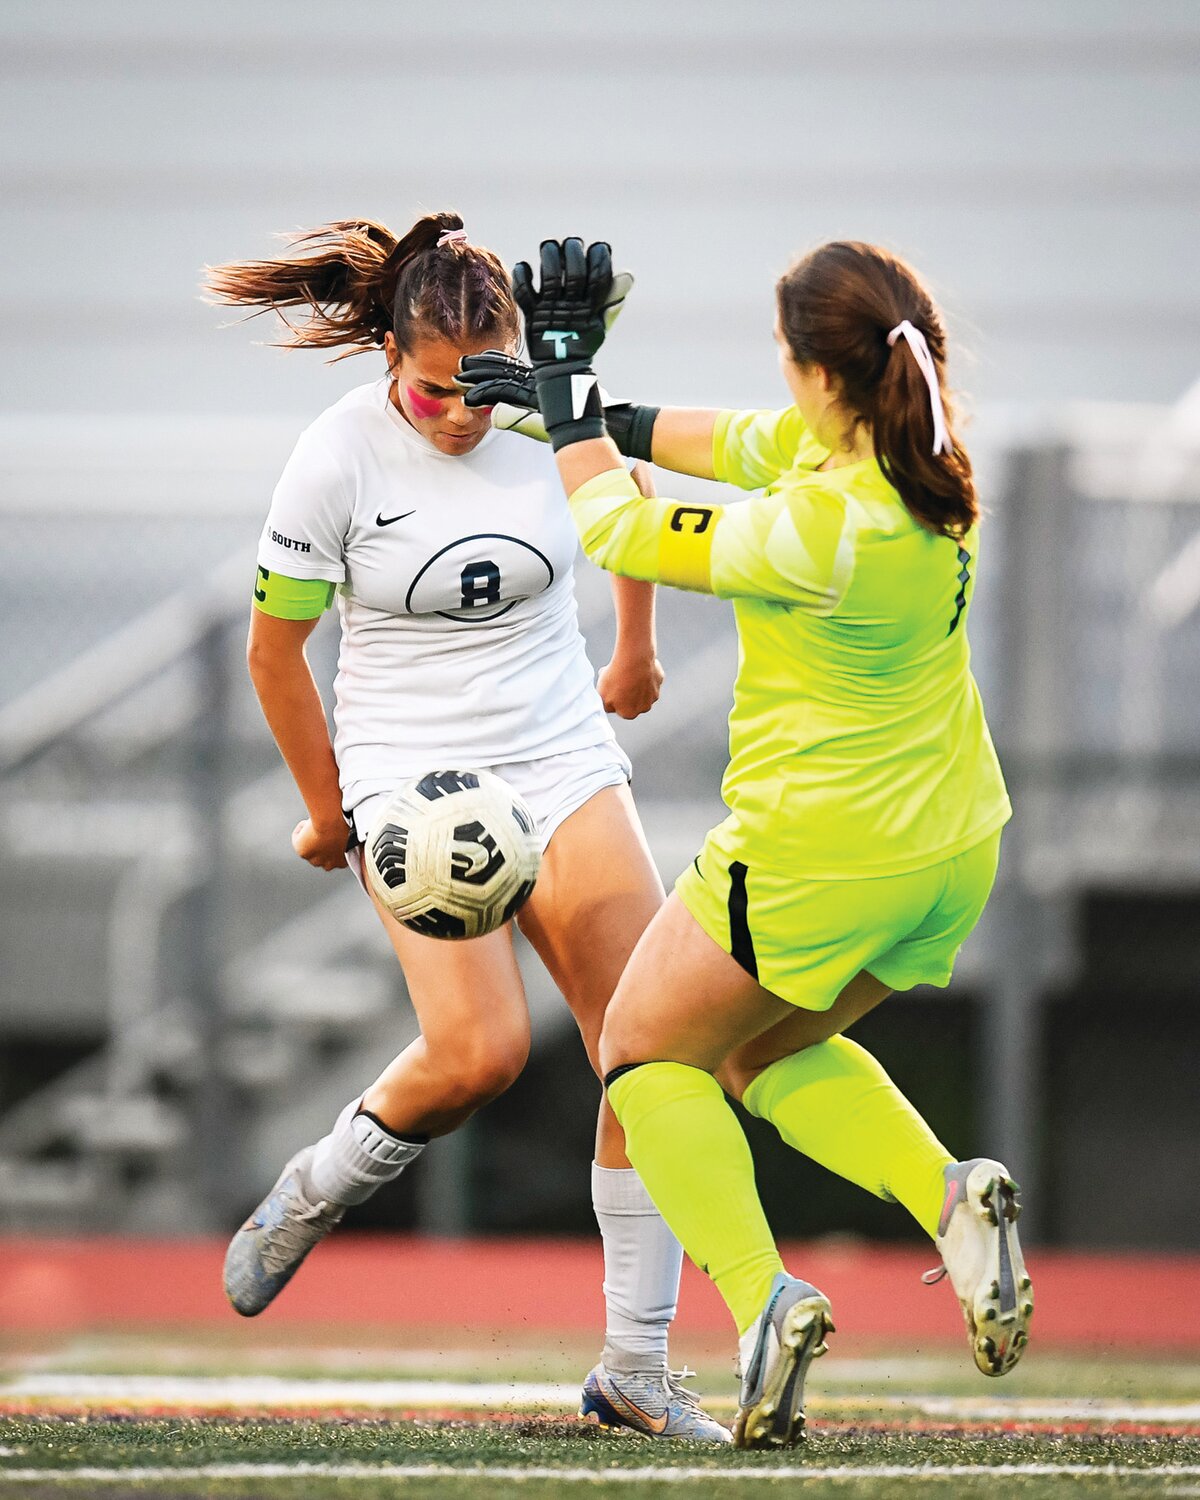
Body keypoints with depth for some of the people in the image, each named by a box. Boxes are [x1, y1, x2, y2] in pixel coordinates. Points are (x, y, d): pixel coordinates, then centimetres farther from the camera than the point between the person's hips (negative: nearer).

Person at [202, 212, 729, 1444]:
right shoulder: (338, 457, -14)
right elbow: (274, 650, -3)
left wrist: (634, 655, 30)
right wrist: (327, 812, 3)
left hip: (563, 763, 4)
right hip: (409, 776, -4)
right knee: (480, 1049, -23)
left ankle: (635, 1367, -2)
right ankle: (310, 1195, 9)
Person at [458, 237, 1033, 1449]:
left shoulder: (823, 530, -29)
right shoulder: (916, 448, -6)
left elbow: (618, 533, -15)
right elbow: (745, 448, 13)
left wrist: (566, 389, -2)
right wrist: (593, 413, 12)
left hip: (820, 854, -8)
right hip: (951, 848, 8)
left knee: (648, 1046, 15)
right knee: (767, 1050, 28)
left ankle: (762, 1302, -2)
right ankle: (949, 1200, 4)